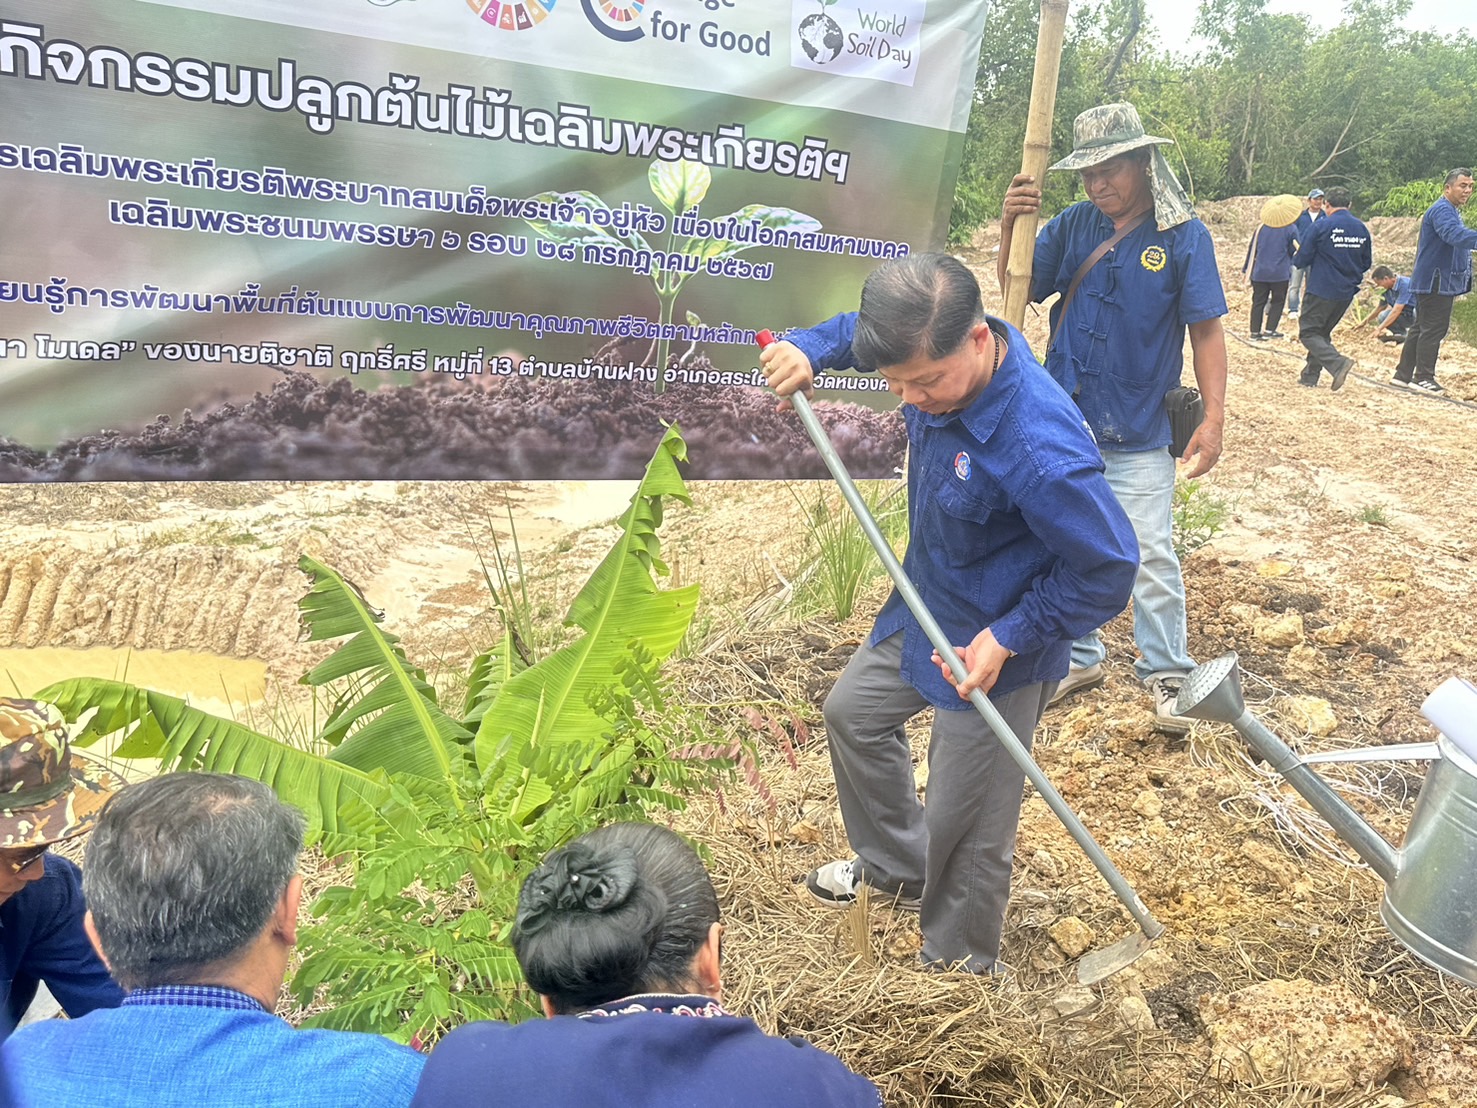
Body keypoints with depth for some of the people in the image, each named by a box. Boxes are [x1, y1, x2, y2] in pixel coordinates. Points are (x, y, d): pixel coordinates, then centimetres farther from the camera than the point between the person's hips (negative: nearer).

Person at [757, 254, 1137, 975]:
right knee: (853, 712, 27)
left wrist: (1006, 638, -24)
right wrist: (809, 349, -9)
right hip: (922, 609, 9)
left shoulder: (1040, 450, -38)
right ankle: (894, 868, 50)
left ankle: (960, 960, 37)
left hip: (993, 650, -8)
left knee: (963, 823, 8)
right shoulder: (941, 349, -14)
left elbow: (1108, 568, -26)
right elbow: (866, 327, 10)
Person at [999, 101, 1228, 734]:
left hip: (1138, 437, -4)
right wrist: (1010, 226, -19)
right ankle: (1079, 658, 30)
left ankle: (1167, 675, 15)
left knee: (1150, 557, 0)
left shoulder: (1183, 236, -7)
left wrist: (1213, 418, -13)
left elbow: (1206, 330, -7)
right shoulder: (1073, 225, 1)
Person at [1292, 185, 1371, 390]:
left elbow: (1302, 259, -8)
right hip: (1346, 293, 7)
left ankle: (1338, 363, -23)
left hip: (1321, 290, -6)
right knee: (1322, 332, 18)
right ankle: (1310, 376, 18)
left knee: (1308, 332, -2)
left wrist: (1298, 257, 15)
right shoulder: (1361, 229, 6)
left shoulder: (1323, 226, -12)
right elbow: (1366, 263, 14)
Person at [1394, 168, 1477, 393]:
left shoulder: (1450, 211, 21)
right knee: (1434, 329, -8)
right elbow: (1456, 234, -34)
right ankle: (1423, 377, -4)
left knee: (1422, 328, 12)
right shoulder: (1442, 210, -15)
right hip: (1436, 282, -11)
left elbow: (1458, 236, 31)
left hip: (1439, 283, 11)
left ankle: (1403, 374, 16)